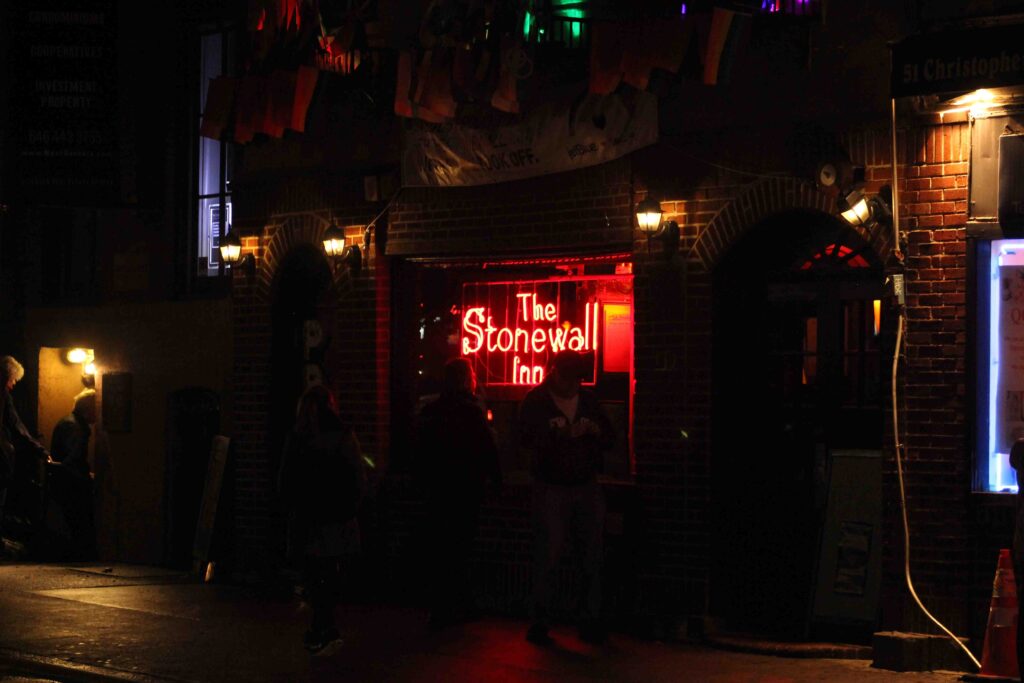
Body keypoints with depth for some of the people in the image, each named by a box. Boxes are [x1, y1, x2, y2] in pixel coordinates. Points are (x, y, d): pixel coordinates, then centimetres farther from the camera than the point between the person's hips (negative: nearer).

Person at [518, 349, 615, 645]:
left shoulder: (588, 399, 13)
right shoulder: (535, 400, 0)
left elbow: (610, 439, 14)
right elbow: (527, 438, -14)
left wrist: (596, 430, -8)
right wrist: (559, 434, -29)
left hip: (587, 486, 4)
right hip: (551, 488, -4)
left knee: (592, 557, 2)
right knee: (547, 557, -5)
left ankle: (591, 621, 8)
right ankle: (540, 623, 1)